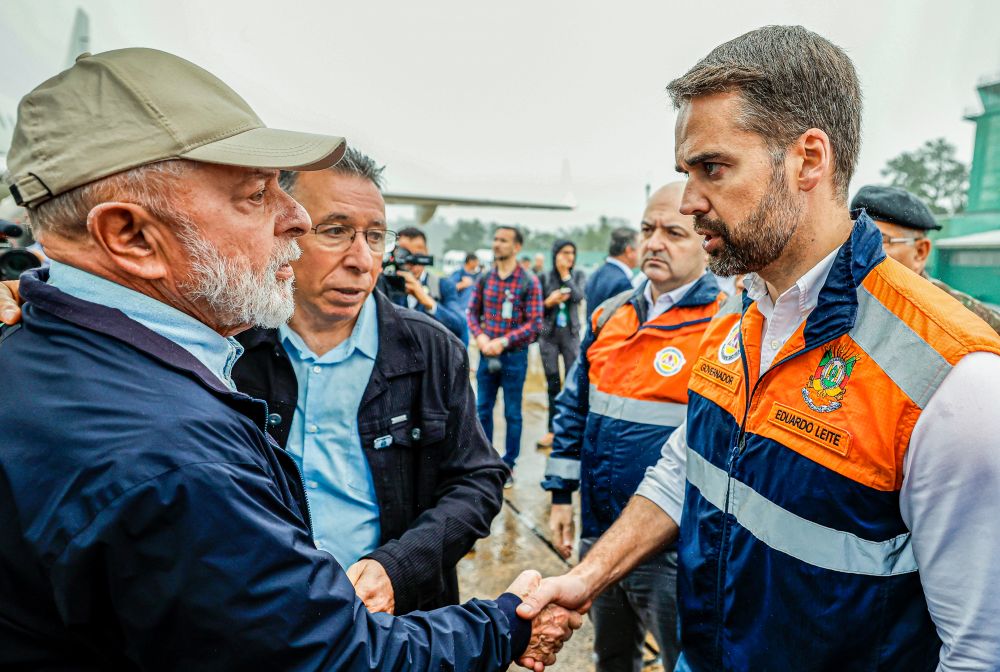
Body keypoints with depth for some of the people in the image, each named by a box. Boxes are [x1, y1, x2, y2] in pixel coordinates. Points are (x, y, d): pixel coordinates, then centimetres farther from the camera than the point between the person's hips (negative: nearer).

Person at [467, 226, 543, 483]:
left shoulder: (529, 281, -8)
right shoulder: (484, 278, 4)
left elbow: (535, 323, -11)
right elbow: (473, 311, 10)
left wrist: (503, 341, -18)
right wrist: (480, 336, -9)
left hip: (514, 355, -4)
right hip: (486, 353, 4)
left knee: (512, 413, 8)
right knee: (483, 409, 13)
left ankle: (509, 464, 22)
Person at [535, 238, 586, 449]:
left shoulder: (578, 275, 3)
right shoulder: (544, 278, 0)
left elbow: (578, 297, -15)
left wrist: (565, 274, -12)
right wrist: (549, 302, -17)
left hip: (571, 334, 0)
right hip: (548, 334, 0)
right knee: (553, 383, 6)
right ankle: (553, 429, 14)